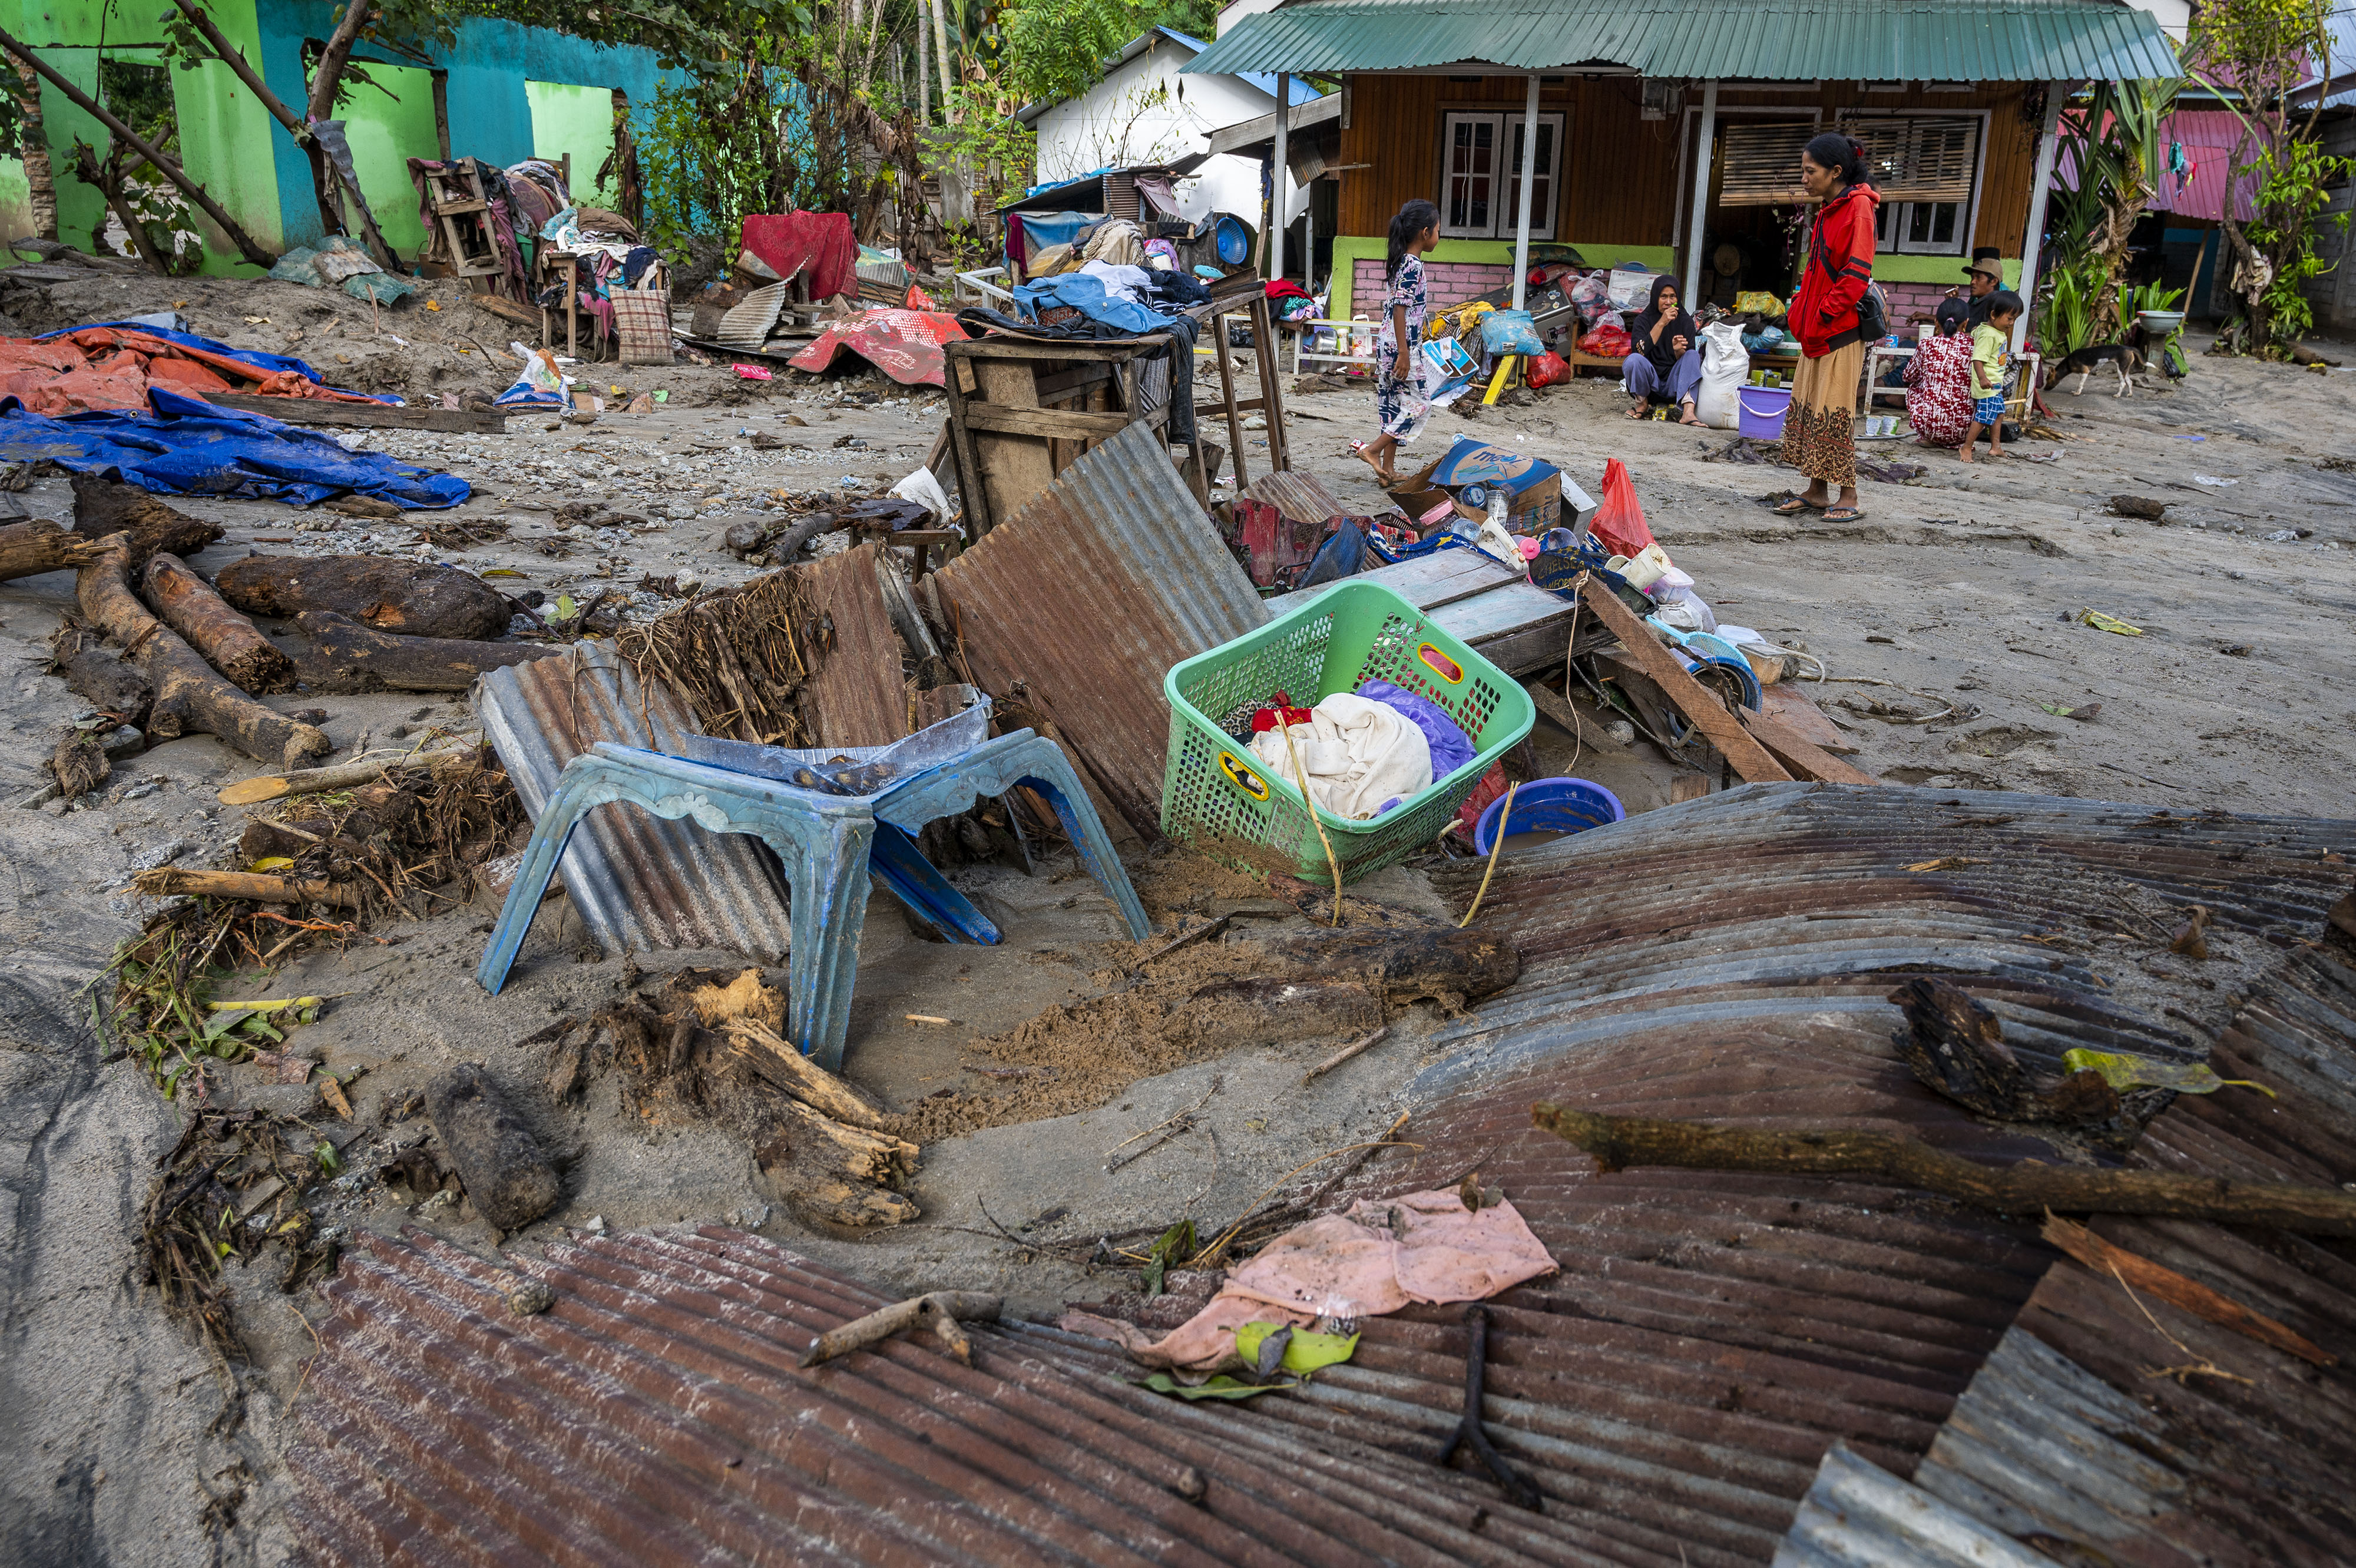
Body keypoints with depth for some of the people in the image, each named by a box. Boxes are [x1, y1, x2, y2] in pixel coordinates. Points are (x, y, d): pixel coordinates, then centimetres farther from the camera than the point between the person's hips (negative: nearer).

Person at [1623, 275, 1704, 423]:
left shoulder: (1685, 321, 4)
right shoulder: (1644, 320, 0)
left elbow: (1689, 360, -2)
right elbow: (1639, 351, -19)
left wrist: (1679, 351, -24)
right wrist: (1661, 324, -23)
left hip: (1674, 383, 2)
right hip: (1650, 381, -2)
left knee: (1693, 355, -24)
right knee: (1633, 360, -30)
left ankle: (1687, 412, -37)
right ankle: (1642, 404, -6)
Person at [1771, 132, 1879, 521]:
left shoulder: (1858, 206, -11)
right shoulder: (1827, 211, 16)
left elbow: (1857, 273, -17)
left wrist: (1824, 317, -17)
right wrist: (1802, 312, 12)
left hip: (1841, 329, -9)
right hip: (1816, 328, 9)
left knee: (1834, 411, -7)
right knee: (1808, 406, 10)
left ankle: (1848, 497, -1)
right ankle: (1816, 492, 16)